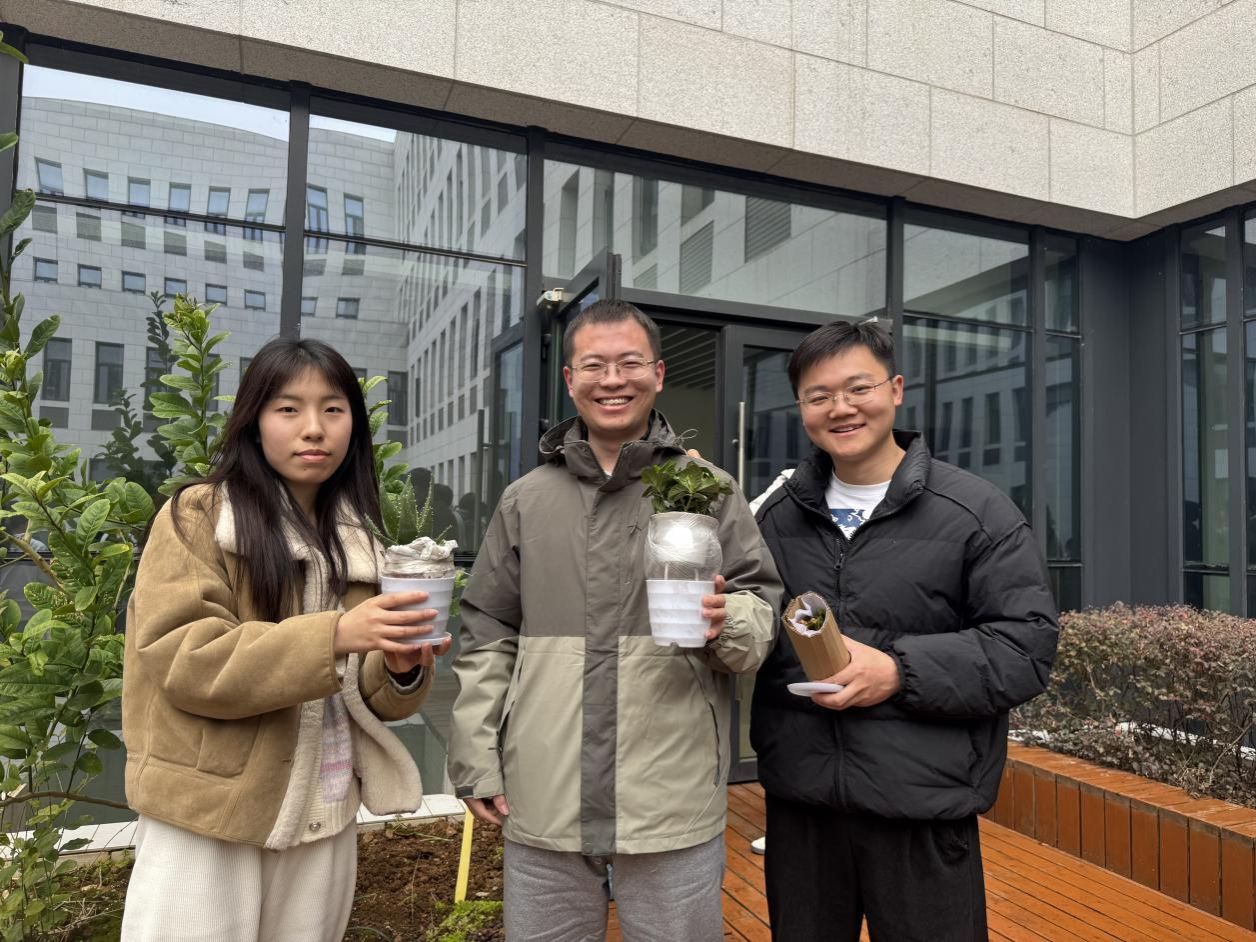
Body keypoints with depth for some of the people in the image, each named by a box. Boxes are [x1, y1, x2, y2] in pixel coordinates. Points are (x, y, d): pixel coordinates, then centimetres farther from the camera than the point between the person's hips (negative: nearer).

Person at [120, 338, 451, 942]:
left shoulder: (354, 537, 8)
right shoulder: (197, 516, -8)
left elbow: (362, 691, 9)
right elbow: (179, 659, -18)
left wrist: (401, 669, -14)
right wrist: (332, 636, -29)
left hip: (323, 818, 5)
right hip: (208, 816, -4)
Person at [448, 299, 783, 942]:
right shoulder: (525, 500, 8)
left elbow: (765, 611, 2)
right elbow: (486, 638, 9)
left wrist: (728, 621, -21)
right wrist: (476, 762, 4)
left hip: (675, 805, -1)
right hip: (541, 804, 2)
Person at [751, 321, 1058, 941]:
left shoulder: (977, 512, -4)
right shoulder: (778, 515, 8)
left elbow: (1028, 643, -9)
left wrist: (901, 670, -20)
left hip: (925, 808, -3)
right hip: (797, 800, 4)